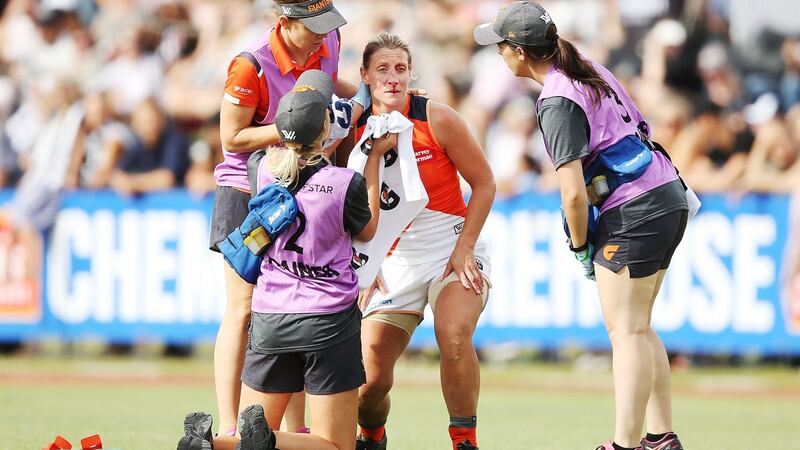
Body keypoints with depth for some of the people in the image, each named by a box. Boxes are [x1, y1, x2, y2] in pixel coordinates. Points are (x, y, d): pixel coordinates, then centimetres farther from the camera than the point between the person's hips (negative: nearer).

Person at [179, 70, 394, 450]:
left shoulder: (265, 168, -4)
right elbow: (366, 231, 10)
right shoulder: (348, 184, -13)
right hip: (330, 320, -4)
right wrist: (374, 158, 18)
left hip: (269, 321, 4)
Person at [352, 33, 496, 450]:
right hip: (394, 261, 2)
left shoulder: (437, 119, -8)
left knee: (454, 336, -31)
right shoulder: (353, 130, -1)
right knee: (370, 378, -6)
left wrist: (464, 248, -8)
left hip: (452, 251, -2)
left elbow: (484, 184, -1)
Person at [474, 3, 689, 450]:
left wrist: (581, 246, -4)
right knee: (638, 328, 15)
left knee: (626, 331, -7)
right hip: (670, 198, 9)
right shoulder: (590, 70, 11)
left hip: (634, 212, -9)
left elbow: (574, 194, -20)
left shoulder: (558, 103, -16)